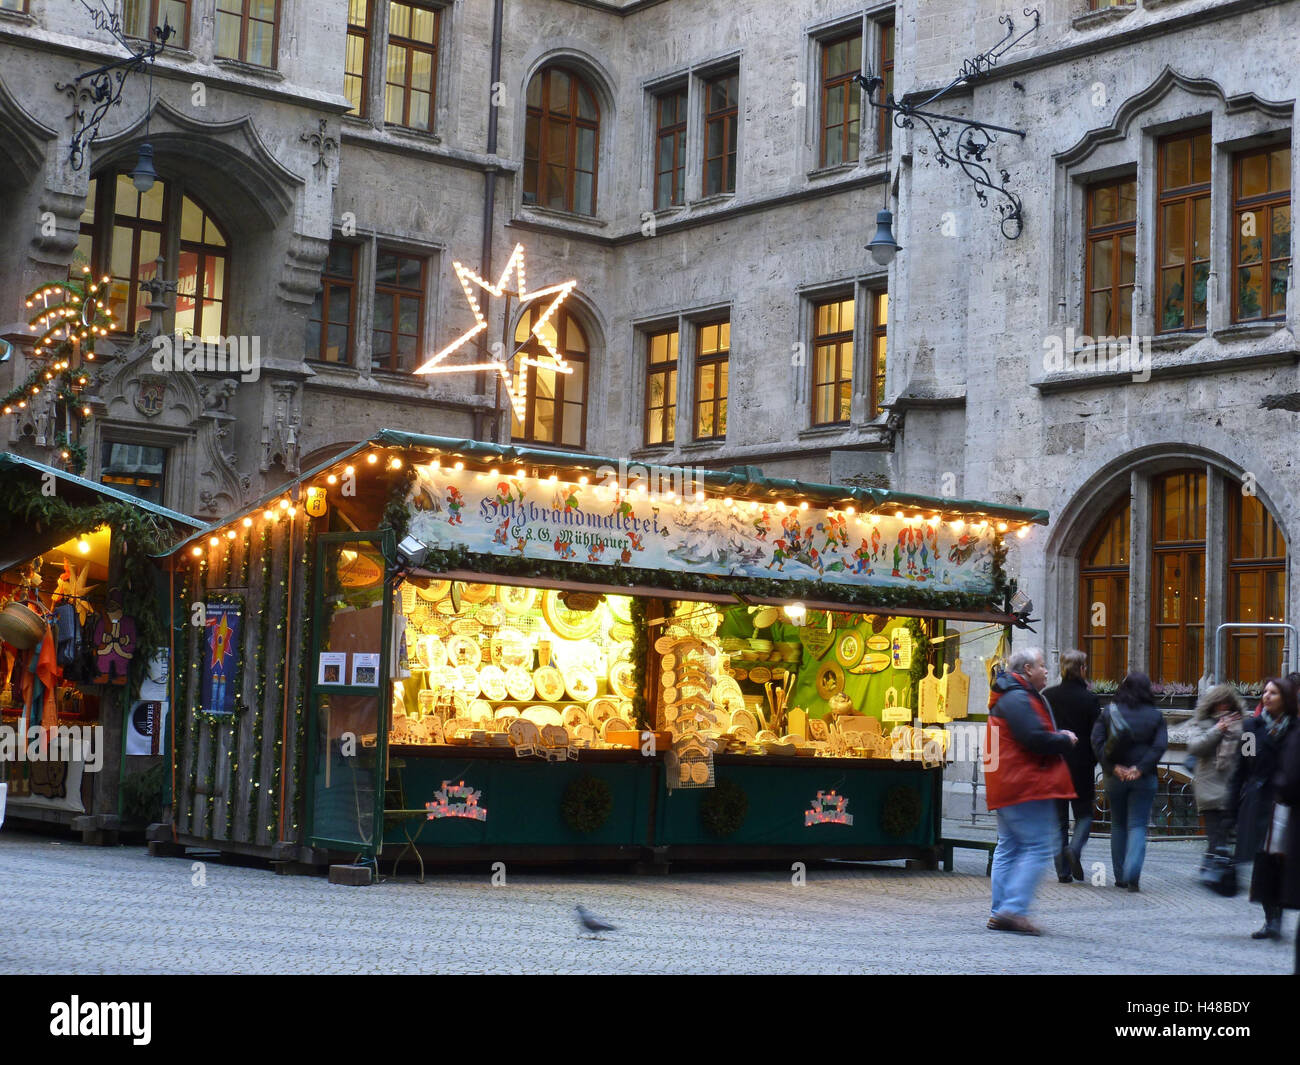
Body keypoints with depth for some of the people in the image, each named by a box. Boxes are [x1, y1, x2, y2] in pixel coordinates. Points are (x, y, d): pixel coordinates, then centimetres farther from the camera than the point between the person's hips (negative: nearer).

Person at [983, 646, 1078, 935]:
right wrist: (1065, 740, -6)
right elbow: (1037, 739, -23)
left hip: (1007, 789, 11)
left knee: (1008, 848, 12)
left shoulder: (1012, 697, 20)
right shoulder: (1018, 699, -15)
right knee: (1039, 847, -9)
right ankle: (1013, 909, -14)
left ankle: (1000, 911, 14)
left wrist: (1058, 737, 7)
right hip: (1027, 786, -11)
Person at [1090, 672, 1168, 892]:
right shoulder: (1155, 716, 1)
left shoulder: (1109, 713, 2)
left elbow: (1097, 743, -8)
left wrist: (1114, 767, -11)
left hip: (1115, 777, 1)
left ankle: (1120, 877, 17)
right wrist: (1140, 768, -13)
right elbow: (1160, 746, -10)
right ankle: (1132, 875, -16)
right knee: (1137, 826, 1)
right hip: (1144, 779, -1)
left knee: (1118, 825, 14)